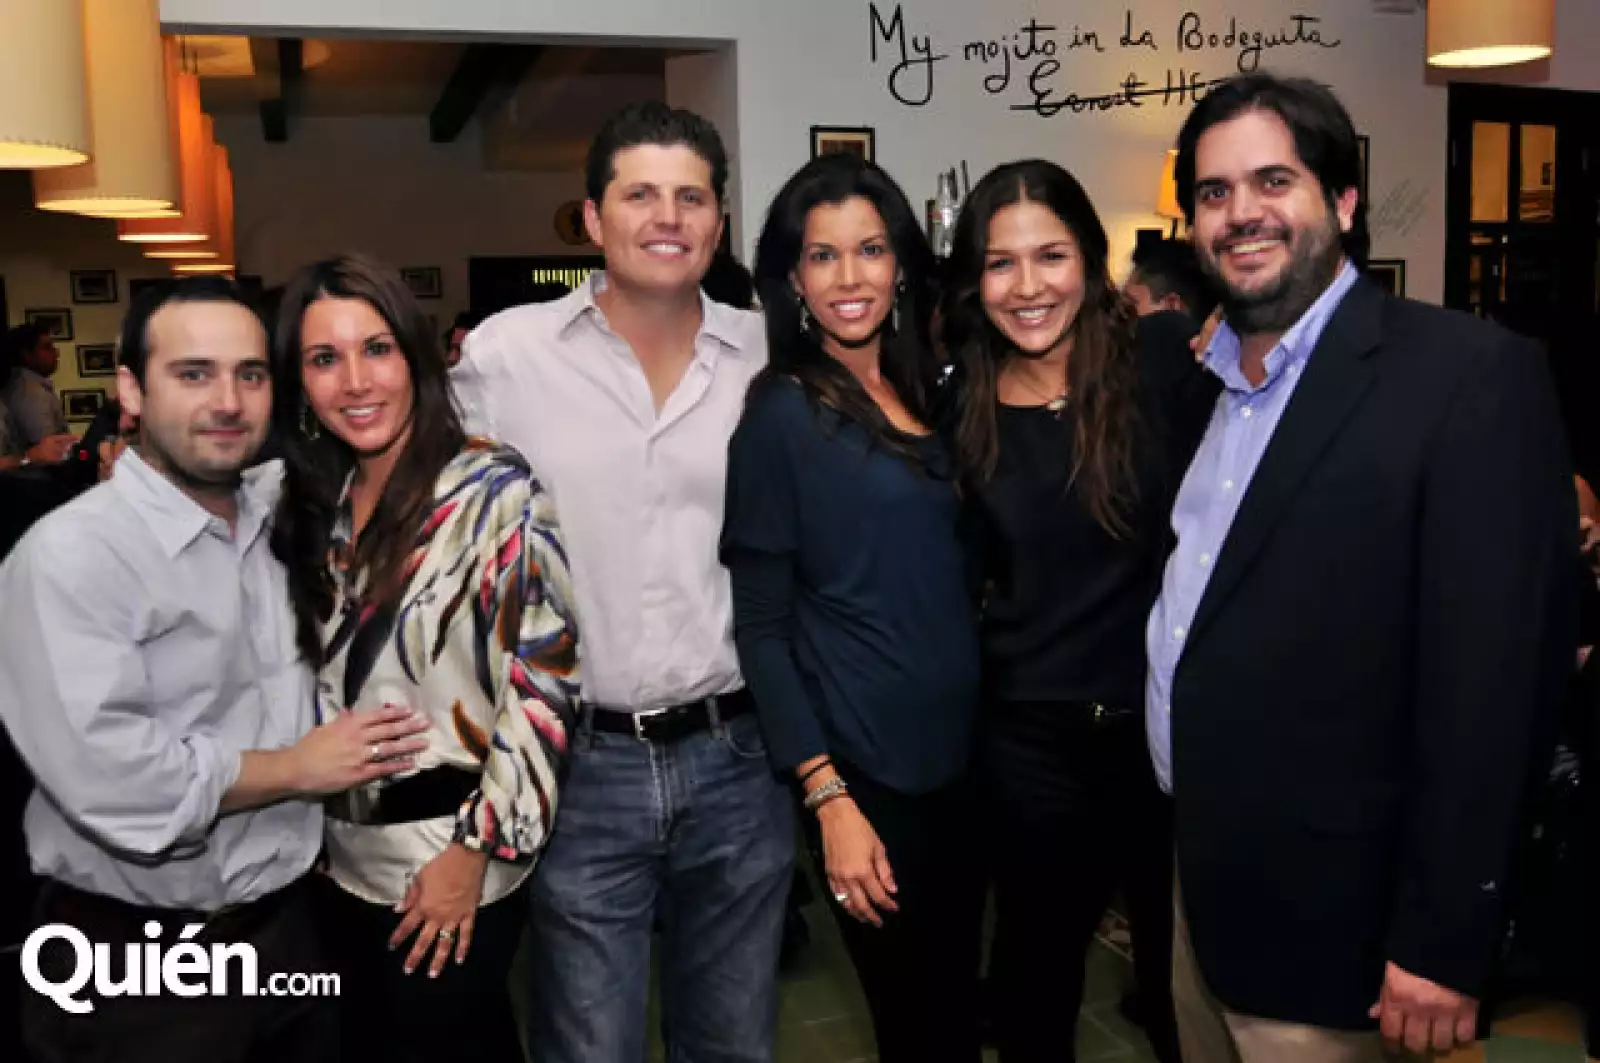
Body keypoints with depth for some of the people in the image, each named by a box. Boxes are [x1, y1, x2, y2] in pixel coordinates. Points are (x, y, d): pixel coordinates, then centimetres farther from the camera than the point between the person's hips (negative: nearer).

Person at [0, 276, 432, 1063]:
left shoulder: (279, 512, 5)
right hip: (139, 963, -6)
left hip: (288, 924, 6)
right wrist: (299, 768, -15)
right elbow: (104, 774, -26)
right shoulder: (72, 553, -16)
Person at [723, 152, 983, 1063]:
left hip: (962, 747, 6)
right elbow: (761, 625, -12)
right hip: (868, 766, -6)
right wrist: (827, 798, -17)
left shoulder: (928, 391, 7)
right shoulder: (782, 414, -10)